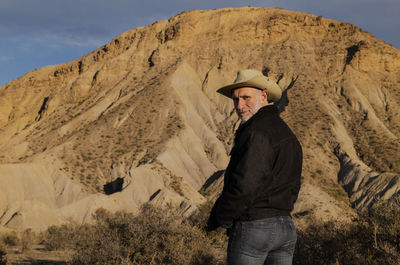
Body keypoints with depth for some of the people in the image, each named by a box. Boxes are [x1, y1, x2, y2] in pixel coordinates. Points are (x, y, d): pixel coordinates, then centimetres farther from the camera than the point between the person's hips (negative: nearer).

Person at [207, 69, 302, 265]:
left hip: (253, 227, -9)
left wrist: (217, 218, -9)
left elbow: (245, 186, -22)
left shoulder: (258, 133, -16)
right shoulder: (288, 134, 16)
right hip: (286, 226, 9)